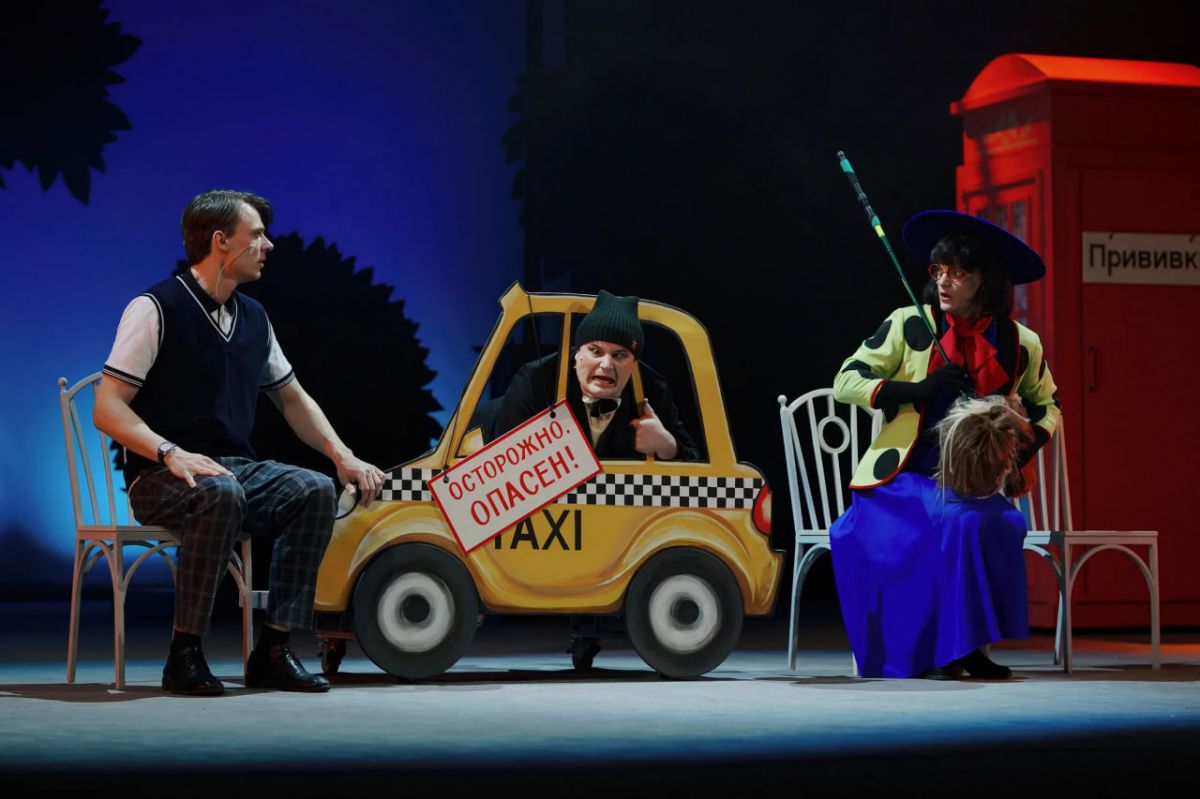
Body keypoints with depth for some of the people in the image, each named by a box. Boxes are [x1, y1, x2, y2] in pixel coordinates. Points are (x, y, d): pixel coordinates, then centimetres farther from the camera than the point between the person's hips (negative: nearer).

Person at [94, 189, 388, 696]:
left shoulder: (253, 318, 14)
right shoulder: (156, 309, -8)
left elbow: (292, 398, 25)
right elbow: (108, 408, -13)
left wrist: (342, 455, 9)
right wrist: (171, 454, -28)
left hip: (237, 467, 7)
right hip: (160, 478, -7)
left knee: (315, 491, -19)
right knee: (221, 495, -38)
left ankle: (273, 651, -18)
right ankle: (184, 655, -28)